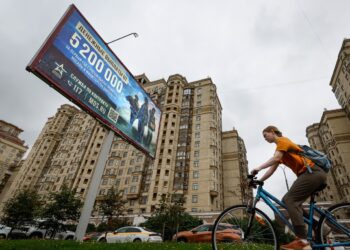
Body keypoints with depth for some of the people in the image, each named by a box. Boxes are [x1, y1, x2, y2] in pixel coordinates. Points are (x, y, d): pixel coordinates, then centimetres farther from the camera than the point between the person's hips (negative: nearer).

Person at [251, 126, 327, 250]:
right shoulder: (280, 149, 25)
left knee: (289, 199, -19)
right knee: (293, 202, 7)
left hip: (312, 172, -10)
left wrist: (258, 168, -23)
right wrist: (259, 181, 9)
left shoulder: (282, 140, -2)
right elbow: (271, 169, 18)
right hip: (315, 174, 10)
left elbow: (276, 158, -21)